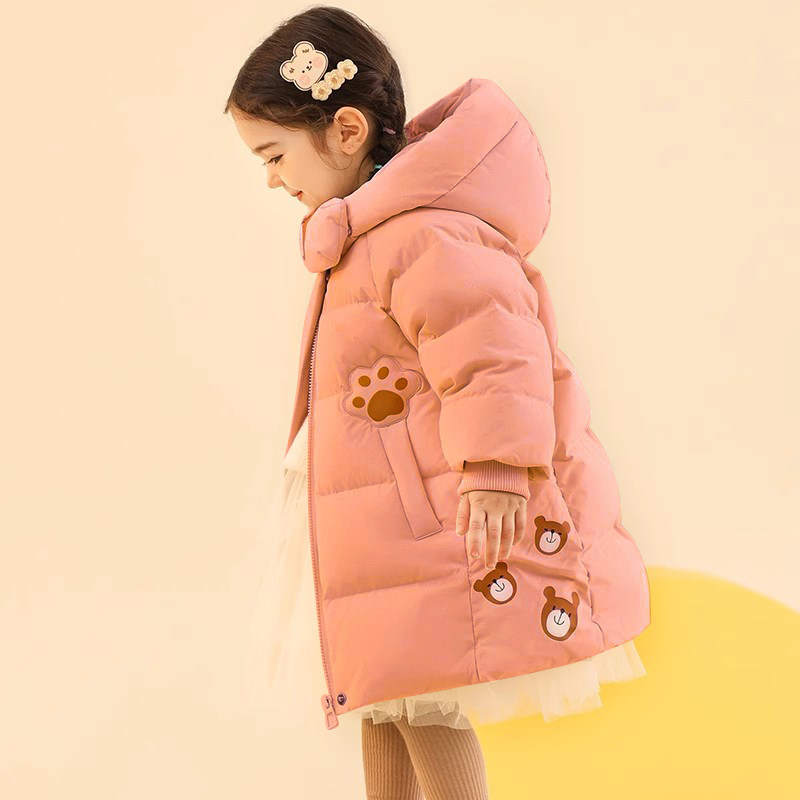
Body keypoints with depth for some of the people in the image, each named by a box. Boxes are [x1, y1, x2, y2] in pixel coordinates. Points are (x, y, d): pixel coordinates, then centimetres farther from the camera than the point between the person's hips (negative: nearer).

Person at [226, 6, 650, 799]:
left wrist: (497, 472, -27)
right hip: (380, 518, 10)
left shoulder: (420, 233, -22)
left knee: (422, 698, -1)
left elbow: (492, 350, -28)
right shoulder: (366, 231, 12)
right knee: (379, 698, 19)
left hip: (432, 520, -10)